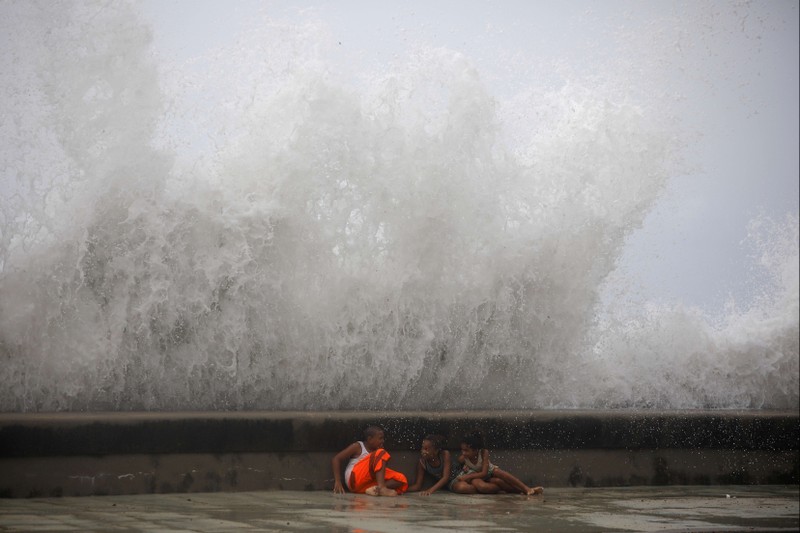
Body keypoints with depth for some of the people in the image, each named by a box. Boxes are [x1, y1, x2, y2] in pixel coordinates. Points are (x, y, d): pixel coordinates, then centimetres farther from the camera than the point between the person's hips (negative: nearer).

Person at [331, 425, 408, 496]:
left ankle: (375, 489, -27)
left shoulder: (375, 452, 19)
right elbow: (336, 459, 0)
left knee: (401, 478, -5)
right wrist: (337, 482, -10)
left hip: (366, 485, 6)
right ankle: (381, 488, -35)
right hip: (355, 479, -6)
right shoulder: (358, 446, 4)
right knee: (381, 453, -17)